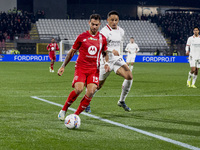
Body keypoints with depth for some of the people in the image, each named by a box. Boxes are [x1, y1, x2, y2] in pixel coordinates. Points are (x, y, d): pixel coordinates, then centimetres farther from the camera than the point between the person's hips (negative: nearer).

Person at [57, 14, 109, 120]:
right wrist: (63, 66, 5)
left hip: (94, 69, 2)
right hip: (81, 68, -2)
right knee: (79, 89, -23)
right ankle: (64, 110, -2)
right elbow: (72, 52, 9)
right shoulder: (82, 37, 1)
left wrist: (106, 63, 3)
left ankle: (76, 114, -3)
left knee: (90, 92, -17)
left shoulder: (102, 39, 8)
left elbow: (105, 53, 23)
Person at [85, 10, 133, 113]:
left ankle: (122, 101, -3)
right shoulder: (104, 31, -13)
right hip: (106, 61, -5)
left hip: (117, 59, 5)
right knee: (98, 85, 4)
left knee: (129, 76, -19)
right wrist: (112, 50, -44)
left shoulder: (121, 31, 9)